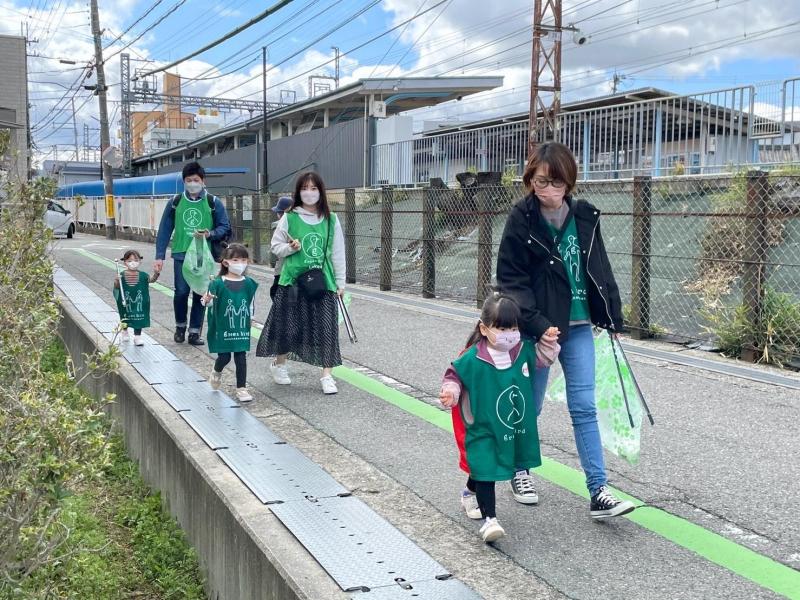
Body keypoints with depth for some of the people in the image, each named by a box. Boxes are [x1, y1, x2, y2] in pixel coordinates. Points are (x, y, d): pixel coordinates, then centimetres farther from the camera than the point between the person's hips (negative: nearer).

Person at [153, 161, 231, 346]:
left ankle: (195, 332, 14)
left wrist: (210, 234, -15)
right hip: (181, 255, 0)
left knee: (200, 294, 3)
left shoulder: (213, 203, 2)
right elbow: (164, 230, 7)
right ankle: (180, 325, 18)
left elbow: (225, 228, 5)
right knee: (181, 292, -7)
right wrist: (160, 256, 2)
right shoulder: (175, 203, 6)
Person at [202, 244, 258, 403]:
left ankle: (241, 388, 12)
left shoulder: (248, 284, 0)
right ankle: (216, 372, 38)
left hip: (242, 328, 3)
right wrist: (206, 300, -29)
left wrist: (249, 320, 19)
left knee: (241, 357, 2)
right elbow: (208, 302, -7)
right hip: (223, 328, -3)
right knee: (224, 356, 4)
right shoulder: (218, 283, -11)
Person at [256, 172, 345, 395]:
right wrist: (290, 248, -14)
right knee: (288, 324, 6)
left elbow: (338, 253, 7)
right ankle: (279, 364, 31)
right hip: (292, 280, -1)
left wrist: (340, 282, 5)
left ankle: (327, 375, 4)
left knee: (326, 327, -3)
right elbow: (276, 247, 6)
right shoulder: (289, 218, 0)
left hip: (322, 281, 1)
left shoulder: (331, 221, 4)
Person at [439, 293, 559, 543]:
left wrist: (549, 343, -4)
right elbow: (454, 376, -8)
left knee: (492, 469, 24)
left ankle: (470, 493, 50)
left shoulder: (524, 351, -6)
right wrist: (450, 392, -27)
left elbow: (542, 358, 13)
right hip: (482, 429, -6)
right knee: (486, 470, -10)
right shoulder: (472, 359, -21)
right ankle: (489, 519, -3)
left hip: (515, 428, 6)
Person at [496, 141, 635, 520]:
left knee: (584, 408, 1)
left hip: (578, 325, 3)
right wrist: (538, 326, -21)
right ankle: (520, 471, 35)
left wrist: (611, 317, 10)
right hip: (538, 328, -3)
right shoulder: (521, 220, -11)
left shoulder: (585, 217, 1)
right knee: (530, 405, 13)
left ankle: (598, 493, 2)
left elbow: (599, 270, 11)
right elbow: (511, 280, -13)